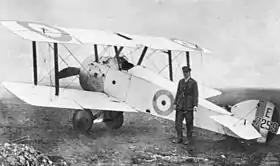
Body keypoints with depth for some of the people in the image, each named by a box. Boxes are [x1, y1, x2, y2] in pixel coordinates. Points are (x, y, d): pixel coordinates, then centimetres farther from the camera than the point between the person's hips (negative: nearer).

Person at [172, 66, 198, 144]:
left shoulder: (194, 82, -4)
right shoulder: (181, 81, 10)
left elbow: (195, 95, -7)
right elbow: (178, 93, 13)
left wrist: (195, 105, -15)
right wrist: (175, 103, 8)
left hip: (189, 105, -4)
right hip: (180, 105, 4)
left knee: (189, 122, 3)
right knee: (178, 121, -1)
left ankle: (188, 138, 13)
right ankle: (179, 138, 6)